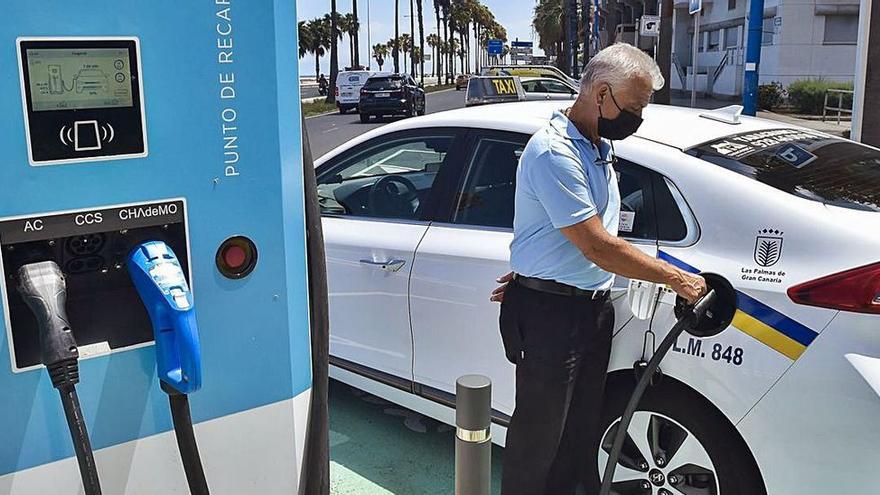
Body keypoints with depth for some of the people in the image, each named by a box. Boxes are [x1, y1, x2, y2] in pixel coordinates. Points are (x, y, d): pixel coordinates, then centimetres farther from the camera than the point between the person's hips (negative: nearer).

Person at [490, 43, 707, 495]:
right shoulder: (555, 152, -22)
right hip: (549, 311, -9)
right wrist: (676, 278, -15)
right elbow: (597, 246, -24)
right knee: (540, 433, 4)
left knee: (583, 424, 20)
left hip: (595, 305, 9)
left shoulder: (601, 146, 10)